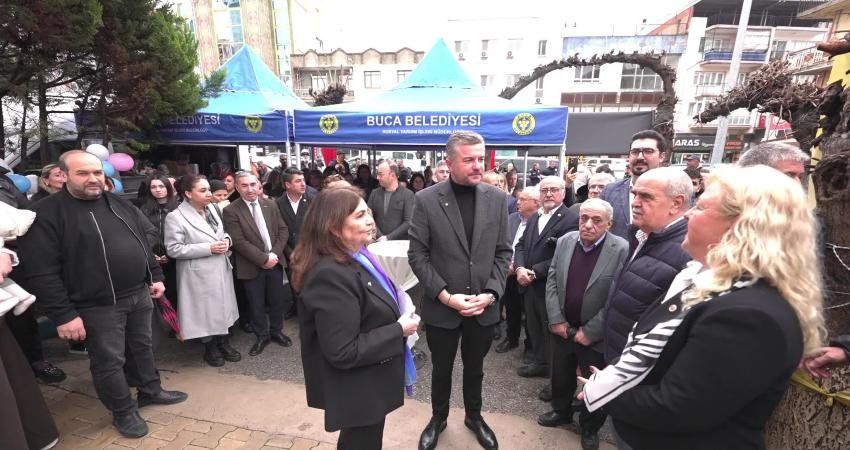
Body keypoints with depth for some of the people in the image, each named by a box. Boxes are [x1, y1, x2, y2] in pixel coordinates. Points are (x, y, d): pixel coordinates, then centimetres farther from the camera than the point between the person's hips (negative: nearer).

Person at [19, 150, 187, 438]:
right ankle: (123, 412, 28)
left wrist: (155, 276, 12)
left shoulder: (121, 205, 7)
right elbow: (42, 271, -15)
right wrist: (63, 314, -17)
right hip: (98, 306, -5)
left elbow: (143, 245, 16)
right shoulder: (47, 213, -13)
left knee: (143, 347, 20)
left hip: (139, 295, 6)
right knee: (109, 361, 9)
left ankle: (151, 390, 39)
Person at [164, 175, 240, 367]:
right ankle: (210, 348, 30)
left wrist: (226, 240, -6)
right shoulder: (175, 217, -14)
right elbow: (173, 249, -16)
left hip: (221, 269, 6)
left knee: (223, 306, 15)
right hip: (200, 274, -6)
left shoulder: (211, 208, 4)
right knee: (205, 310, 9)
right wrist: (208, 248, -21)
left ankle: (223, 342, 34)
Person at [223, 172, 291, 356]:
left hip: (275, 261, 3)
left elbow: (283, 230, 2)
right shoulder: (231, 211, -9)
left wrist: (275, 253, -11)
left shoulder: (270, 204, 2)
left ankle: (276, 331, 35)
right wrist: (263, 258, -17)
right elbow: (239, 241, -15)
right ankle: (262, 336, 31)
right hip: (252, 266, -3)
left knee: (277, 300, 15)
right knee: (256, 305, 11)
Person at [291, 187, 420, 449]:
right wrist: (399, 330, -23)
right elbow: (343, 352, -30)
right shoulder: (331, 275, -32)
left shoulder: (354, 257, 0)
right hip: (359, 389, -9)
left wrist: (399, 313, 0)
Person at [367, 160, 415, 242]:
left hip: (400, 242, -2)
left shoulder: (408, 194, -1)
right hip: (379, 241, 3)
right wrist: (380, 236, -8)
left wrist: (388, 237, -11)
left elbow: (408, 222, -7)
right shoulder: (374, 193, 10)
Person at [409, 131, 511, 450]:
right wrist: (445, 295, -16)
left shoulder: (497, 199, -3)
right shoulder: (426, 200, -11)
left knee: (474, 368, 24)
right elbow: (417, 255, -9)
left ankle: (474, 416, 51)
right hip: (441, 308, -2)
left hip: (484, 307, 2)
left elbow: (503, 253, 1)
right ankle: (438, 418, 48)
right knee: (441, 369, 21)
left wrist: (490, 294, -10)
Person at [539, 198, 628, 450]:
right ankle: (561, 412, 48)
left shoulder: (622, 250, -17)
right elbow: (552, 282, 1)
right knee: (560, 377, 22)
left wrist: (590, 331, -16)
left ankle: (590, 427, 42)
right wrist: (556, 320, -6)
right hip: (562, 328, 4)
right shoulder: (565, 241, -2)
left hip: (596, 336, -4)